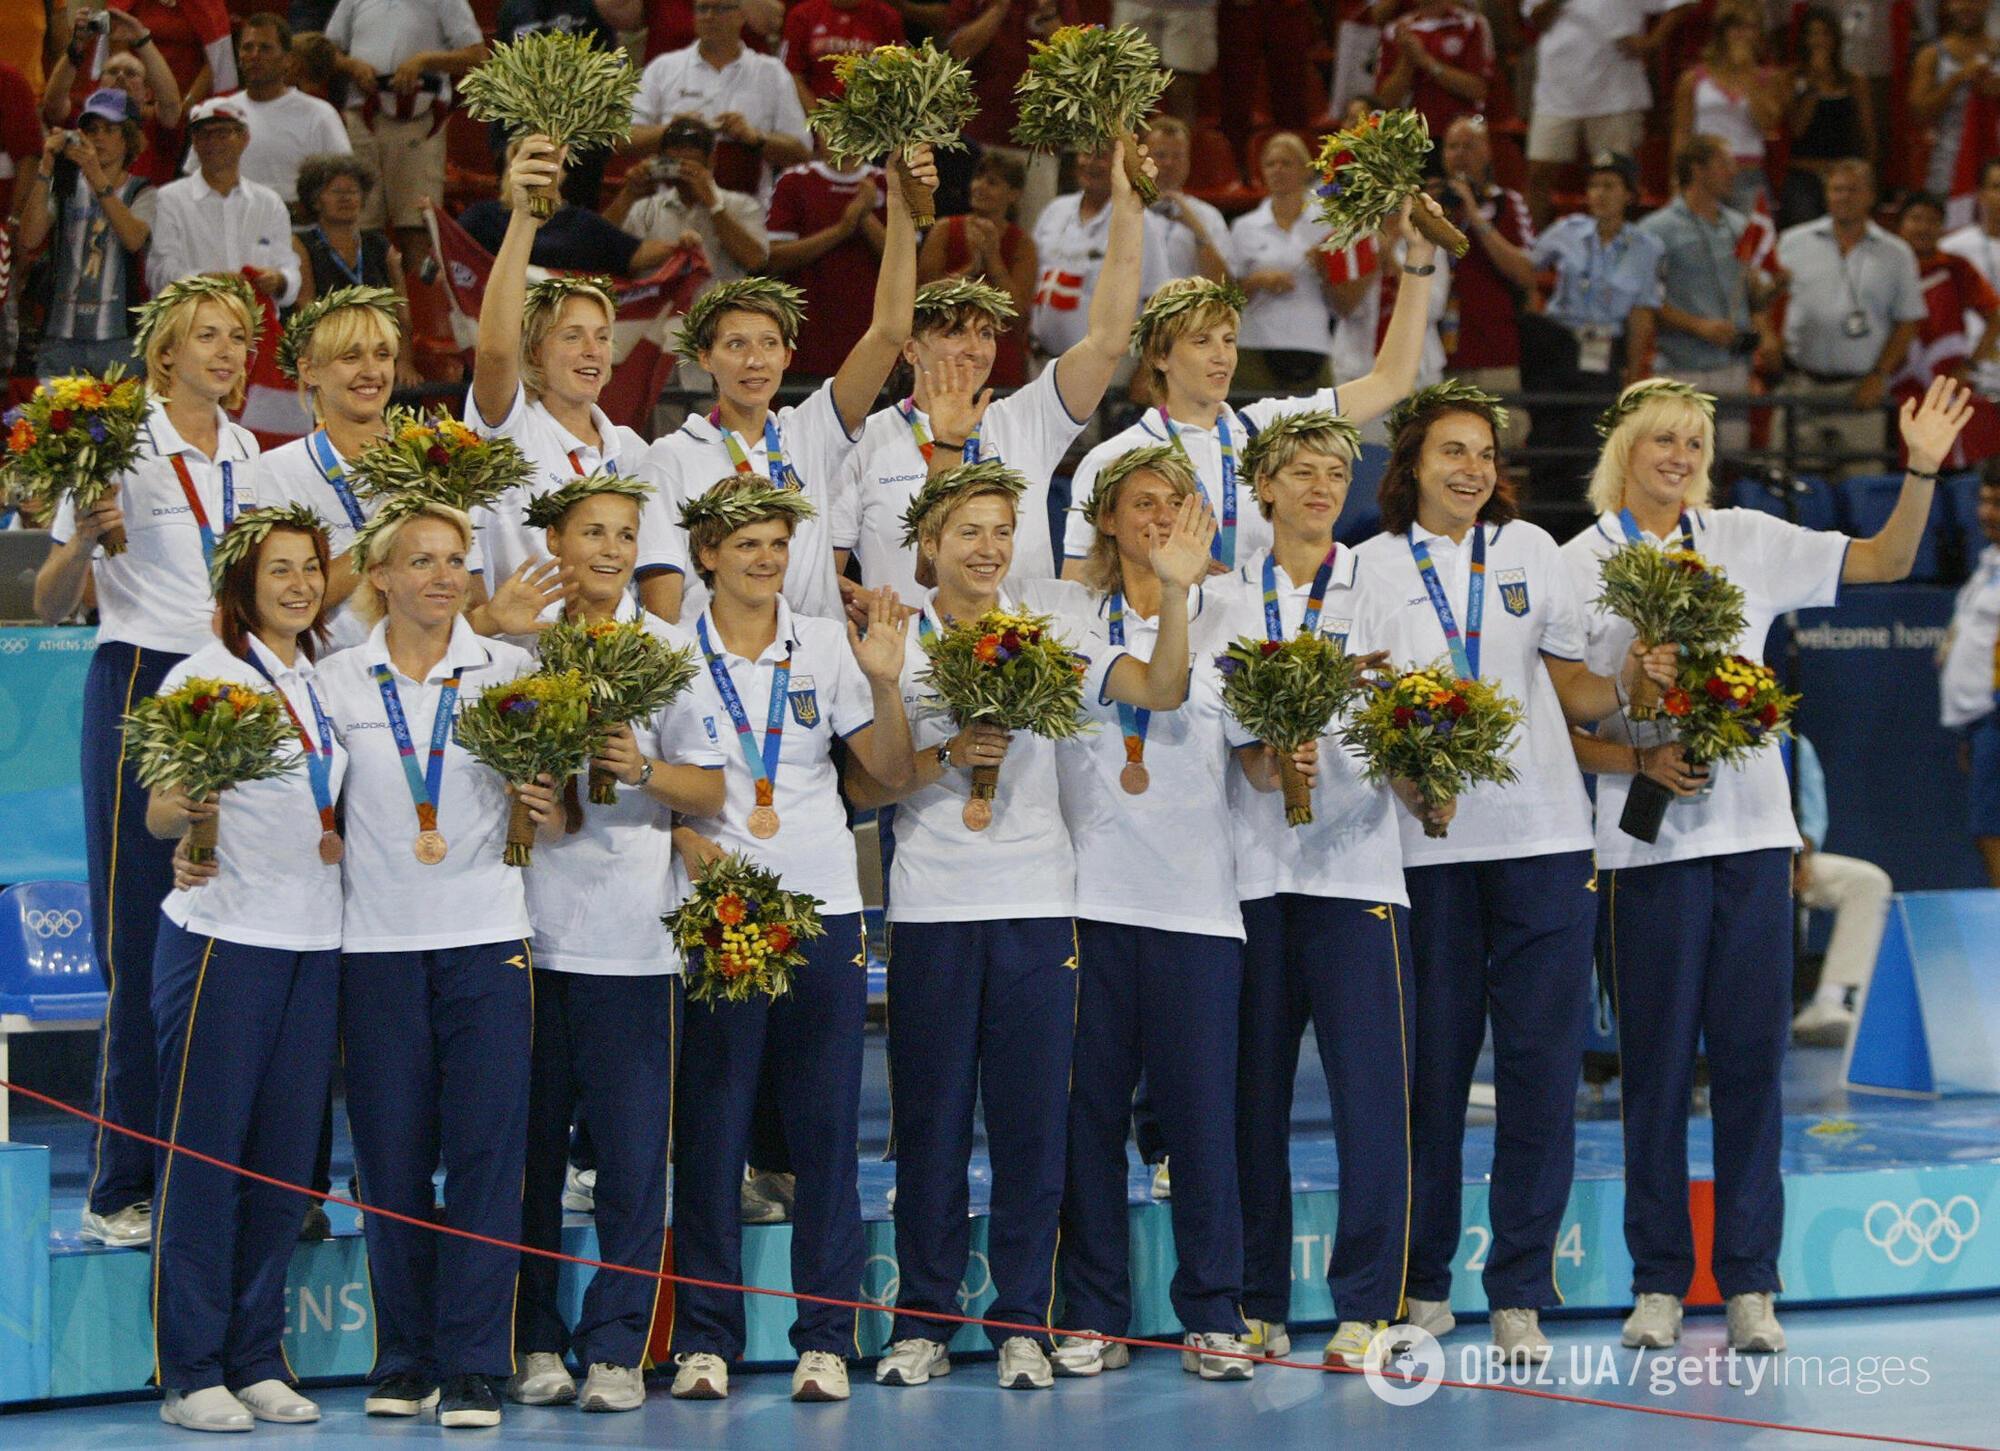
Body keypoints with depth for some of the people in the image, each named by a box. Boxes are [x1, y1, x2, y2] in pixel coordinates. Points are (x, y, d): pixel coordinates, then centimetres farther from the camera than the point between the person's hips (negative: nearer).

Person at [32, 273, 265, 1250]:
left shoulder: (245, 456, 12)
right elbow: (49, 604, -6)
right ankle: (122, 1188, 0)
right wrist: (81, 541, -25)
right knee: (145, 947, -5)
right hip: (142, 689, -6)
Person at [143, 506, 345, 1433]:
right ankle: (190, 1373, 0)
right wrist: (187, 817, -30)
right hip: (224, 938, -6)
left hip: (315, 941, 6)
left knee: (284, 1157, 6)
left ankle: (258, 1362, 13)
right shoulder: (202, 677, -4)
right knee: (203, 1154, -4)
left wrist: (344, 838, 4)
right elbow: (158, 811, -9)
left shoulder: (326, 681, 14)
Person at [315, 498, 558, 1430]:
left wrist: (551, 809, -12)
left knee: (486, 1150, -6)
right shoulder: (338, 682, 6)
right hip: (378, 940, 1)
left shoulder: (512, 671, 5)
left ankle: (472, 1367, -3)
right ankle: (403, 1361, 12)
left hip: (485, 936, -1)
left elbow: (548, 788, 11)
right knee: (391, 1155, 2)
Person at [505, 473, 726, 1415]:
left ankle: (617, 1347, 4)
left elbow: (710, 792, 3)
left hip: (631, 935, -1)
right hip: (529, 926, 1)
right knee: (531, 1142, 3)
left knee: (632, 1150, -3)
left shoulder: (669, 650, 6)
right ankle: (534, 1344, 12)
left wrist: (644, 769, -15)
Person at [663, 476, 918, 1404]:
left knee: (826, 1126, 1)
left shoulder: (826, 648, 9)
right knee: (711, 1127, -1)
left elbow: (892, 771, 7)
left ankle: (826, 1337, 7)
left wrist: (884, 681, -8)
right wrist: (684, 836, -15)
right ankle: (704, 1338, 7)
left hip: (823, 909, 2)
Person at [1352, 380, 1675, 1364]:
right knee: (1433, 1061, 1)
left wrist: (1631, 680, -7)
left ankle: (1520, 1293, 3)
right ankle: (1424, 1283, 15)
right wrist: (1410, 781, -16)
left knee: (1541, 1060, -2)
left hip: (1543, 837, 1)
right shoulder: (1374, 565, 6)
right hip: (1426, 842, -1)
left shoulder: (1527, 549, 11)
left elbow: (1575, 691, 13)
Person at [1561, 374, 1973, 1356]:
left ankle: (1749, 1284, 4)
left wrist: (1922, 472, -5)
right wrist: (1638, 759, -14)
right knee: (1657, 1061, 0)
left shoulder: (1745, 541, 10)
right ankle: (1658, 1283, 7)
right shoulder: (1579, 566, 2)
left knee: (1752, 1054, 0)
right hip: (1648, 837, -2)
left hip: (1752, 830, 2)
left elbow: (1885, 561, 9)